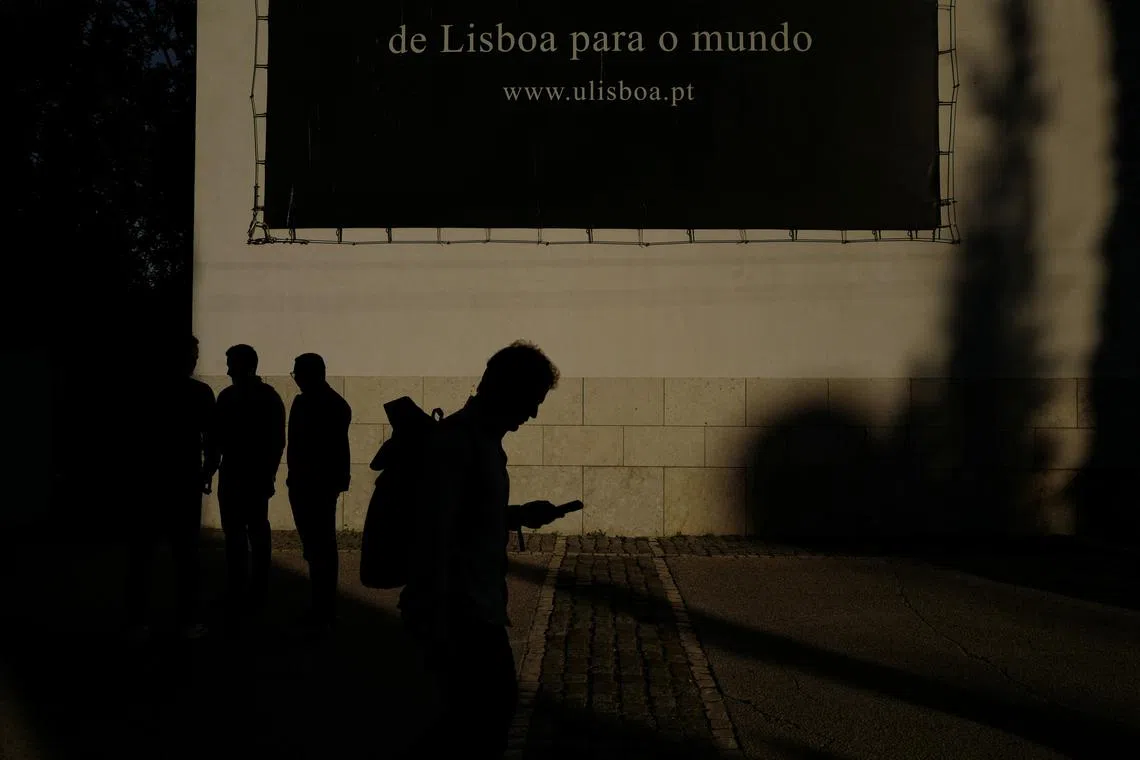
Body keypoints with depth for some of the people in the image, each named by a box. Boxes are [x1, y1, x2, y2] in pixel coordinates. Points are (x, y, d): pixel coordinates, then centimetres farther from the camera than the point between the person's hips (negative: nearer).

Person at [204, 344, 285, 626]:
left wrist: (268, 476, -12)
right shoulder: (227, 396, 8)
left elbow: (277, 441, -6)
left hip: (255, 477, -4)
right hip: (231, 475, 4)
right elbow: (218, 437, 10)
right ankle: (236, 594, 10)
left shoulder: (268, 398, -4)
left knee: (256, 533, 3)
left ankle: (257, 592, 11)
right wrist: (211, 469, 4)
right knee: (234, 536, 4)